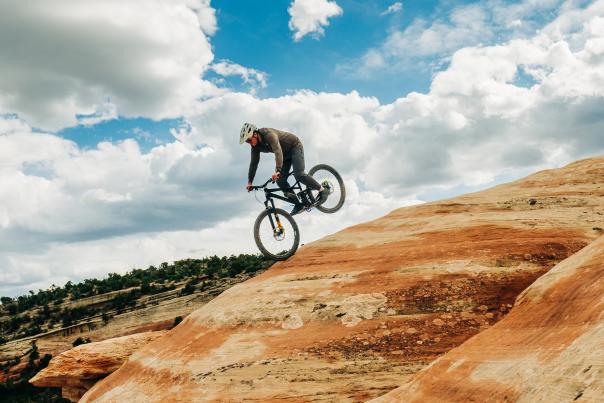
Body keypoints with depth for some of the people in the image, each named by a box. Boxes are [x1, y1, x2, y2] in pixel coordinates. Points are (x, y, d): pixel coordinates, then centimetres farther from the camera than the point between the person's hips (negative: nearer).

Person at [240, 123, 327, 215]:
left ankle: (322, 190, -6)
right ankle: (298, 205, 0)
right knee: (280, 181, -5)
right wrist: (249, 182, -5)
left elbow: (278, 151, -45)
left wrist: (277, 171, -56)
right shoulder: (256, 146, -9)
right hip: (285, 153, 8)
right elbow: (254, 163, -1)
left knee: (299, 175, -24)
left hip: (295, 147, -8)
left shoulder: (269, 134, -33)